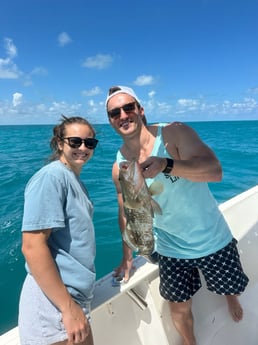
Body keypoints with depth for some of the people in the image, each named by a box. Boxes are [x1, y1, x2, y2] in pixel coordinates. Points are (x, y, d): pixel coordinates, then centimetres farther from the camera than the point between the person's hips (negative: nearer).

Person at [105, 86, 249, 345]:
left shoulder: (174, 133, -20)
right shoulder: (119, 166, -9)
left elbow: (215, 171, -30)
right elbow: (126, 213, 2)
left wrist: (166, 164, -45)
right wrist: (127, 256, 8)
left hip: (212, 240, -1)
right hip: (170, 250, 2)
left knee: (230, 288, 24)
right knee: (179, 308, 15)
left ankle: (230, 296, 62)